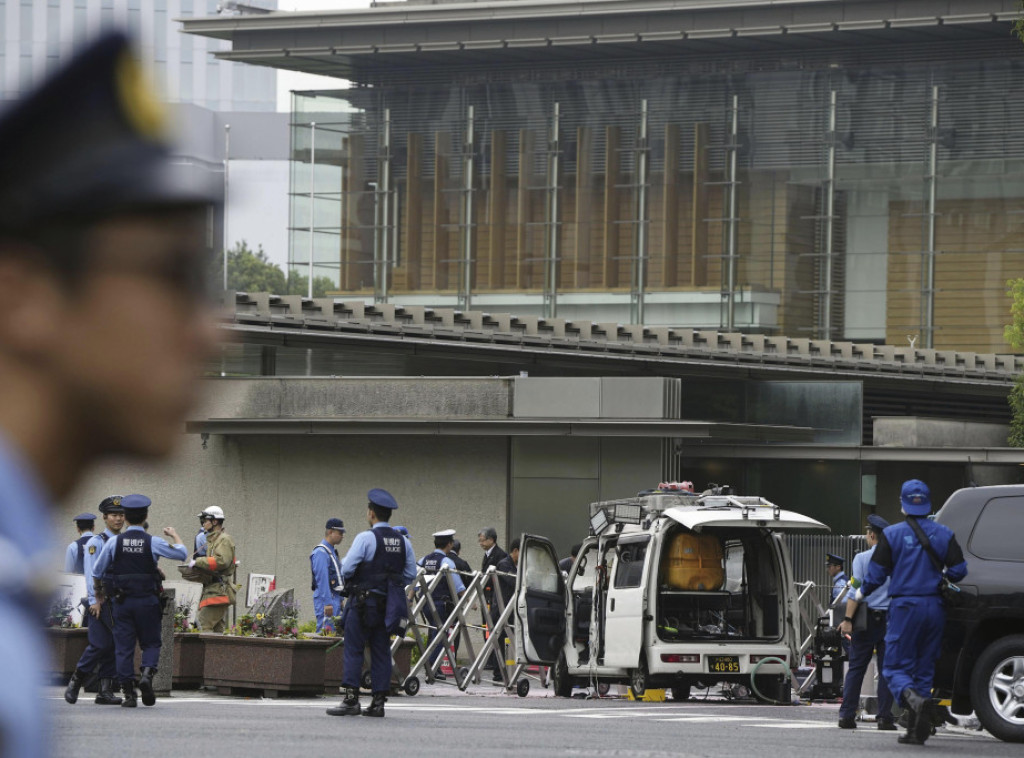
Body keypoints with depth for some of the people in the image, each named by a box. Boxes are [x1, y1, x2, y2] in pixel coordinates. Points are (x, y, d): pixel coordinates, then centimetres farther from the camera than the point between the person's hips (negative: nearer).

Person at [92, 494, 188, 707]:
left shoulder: (114, 542, -2)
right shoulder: (153, 542, -5)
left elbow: (97, 570, 5)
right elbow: (182, 554, 6)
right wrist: (175, 536, 23)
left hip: (121, 600, 1)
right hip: (147, 601, -1)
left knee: (123, 647, 4)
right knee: (151, 643, 11)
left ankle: (128, 693, -1)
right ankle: (147, 673, -17)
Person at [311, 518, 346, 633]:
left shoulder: (332, 551, 19)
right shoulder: (321, 552, -13)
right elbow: (322, 579, -18)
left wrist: (340, 601, 22)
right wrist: (327, 603, -22)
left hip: (334, 597, 10)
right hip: (326, 598, -10)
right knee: (326, 631, -12)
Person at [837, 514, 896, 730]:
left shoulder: (862, 558, -3)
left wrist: (848, 619, -12)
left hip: (867, 618, -2)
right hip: (890, 618, 2)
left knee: (856, 667, 4)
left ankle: (847, 715, 2)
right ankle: (885, 716, 0)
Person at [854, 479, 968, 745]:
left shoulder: (892, 534, -4)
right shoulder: (944, 534, 4)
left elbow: (877, 574, -3)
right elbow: (959, 570, 3)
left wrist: (861, 593, 16)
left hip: (904, 606, -3)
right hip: (934, 608, 3)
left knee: (896, 668, 1)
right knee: (924, 669, 12)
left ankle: (915, 700, -31)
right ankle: (917, 730, 9)